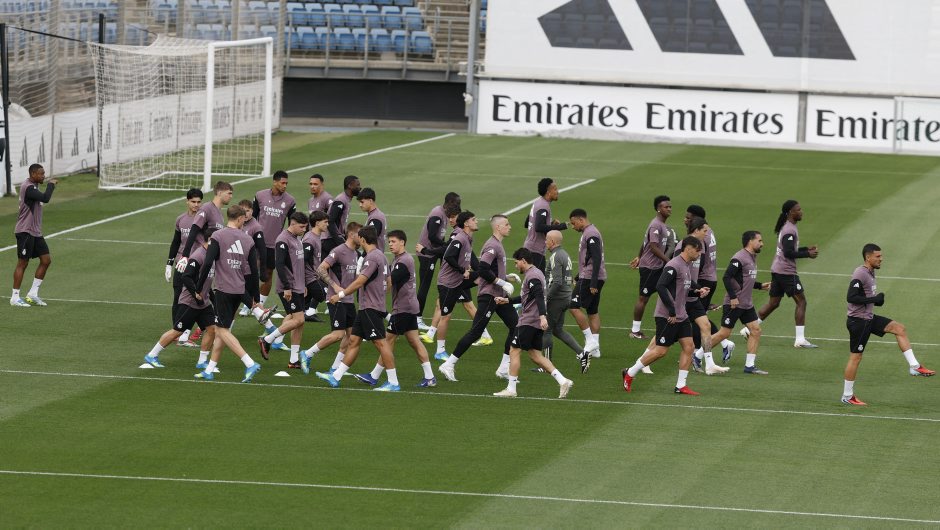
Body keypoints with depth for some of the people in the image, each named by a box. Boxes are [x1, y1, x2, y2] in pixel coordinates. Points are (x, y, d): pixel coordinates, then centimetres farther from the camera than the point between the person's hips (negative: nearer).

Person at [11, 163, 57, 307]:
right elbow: (45, 198, -29)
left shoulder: (33, 186, 13)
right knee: (22, 263, -5)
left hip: (35, 232, 10)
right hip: (25, 231, -10)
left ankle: (33, 294, 12)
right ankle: (15, 297, 2)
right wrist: (51, 184, -16)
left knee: (46, 260, 6)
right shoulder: (28, 187, -19)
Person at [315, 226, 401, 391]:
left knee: (380, 342, -9)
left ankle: (393, 383, -8)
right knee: (353, 340, 10)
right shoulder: (381, 256, 16)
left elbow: (360, 281, -21)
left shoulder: (372, 257, -15)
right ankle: (336, 377, 13)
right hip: (366, 308, 10)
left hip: (371, 308, -10)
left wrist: (341, 294, -17)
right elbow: (388, 281, 23)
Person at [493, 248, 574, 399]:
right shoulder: (535, 273, 19)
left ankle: (511, 389, -1)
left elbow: (539, 296, -27)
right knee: (535, 355, 10)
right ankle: (563, 381, 1)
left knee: (514, 351, -3)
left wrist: (542, 316, -38)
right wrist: (507, 300, 32)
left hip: (528, 322, -10)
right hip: (536, 323, 10)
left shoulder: (532, 277, -14)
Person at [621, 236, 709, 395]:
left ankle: (681, 385, 6)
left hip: (681, 316, 9)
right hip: (666, 316, -9)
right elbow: (660, 286, -27)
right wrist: (672, 311, -25)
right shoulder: (674, 266, -18)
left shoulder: (688, 265, 13)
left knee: (688, 347, 2)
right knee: (660, 351, -5)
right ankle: (630, 373, 11)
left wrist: (698, 291, 3)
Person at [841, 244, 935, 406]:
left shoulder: (870, 273, 10)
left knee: (899, 329, 4)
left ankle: (914, 366, 5)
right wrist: (874, 299, -24)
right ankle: (847, 396, 7)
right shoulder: (860, 275, -20)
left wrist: (877, 299, 5)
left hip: (869, 318, 10)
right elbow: (850, 297, -28)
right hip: (858, 321, -10)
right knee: (855, 357, -3)